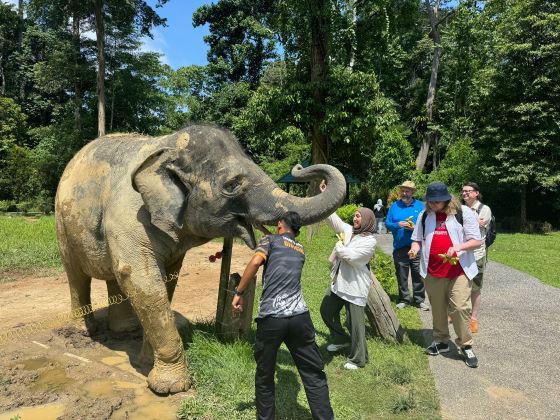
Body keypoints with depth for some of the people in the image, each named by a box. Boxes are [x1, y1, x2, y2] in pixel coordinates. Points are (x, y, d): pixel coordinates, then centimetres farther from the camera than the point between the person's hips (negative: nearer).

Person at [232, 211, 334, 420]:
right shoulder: (301, 250, 23)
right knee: (314, 375, 13)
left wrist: (238, 293, -5)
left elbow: (256, 262, -10)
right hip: (299, 316, 3)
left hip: (271, 318, -3)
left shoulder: (271, 240, 9)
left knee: (264, 377, 16)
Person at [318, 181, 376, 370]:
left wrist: (339, 246, -9)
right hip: (338, 283, 8)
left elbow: (352, 256, -24)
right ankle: (341, 339, 43)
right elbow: (333, 217, 4)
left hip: (355, 288, -8)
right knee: (327, 311, 21)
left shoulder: (370, 241, -14)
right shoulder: (348, 230, 7)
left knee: (355, 323, -1)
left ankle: (358, 359, 17)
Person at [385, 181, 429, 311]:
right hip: (399, 247, 1)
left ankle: (419, 299, 16)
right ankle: (404, 298, 22)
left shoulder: (420, 205, 5)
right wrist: (398, 224, -14)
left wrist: (415, 227, -15)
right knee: (401, 275, 9)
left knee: (418, 274, 3)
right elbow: (388, 224, 5)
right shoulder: (394, 206, 7)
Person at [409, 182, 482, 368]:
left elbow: (476, 241, -4)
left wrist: (458, 247, -21)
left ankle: (466, 346, 9)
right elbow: (417, 238, 15)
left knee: (460, 307, -8)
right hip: (433, 271, 4)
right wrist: (415, 248, -8)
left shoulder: (463, 213, -3)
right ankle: (441, 341, 30)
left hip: (459, 270, -3)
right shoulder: (425, 215, 8)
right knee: (438, 309, 13)